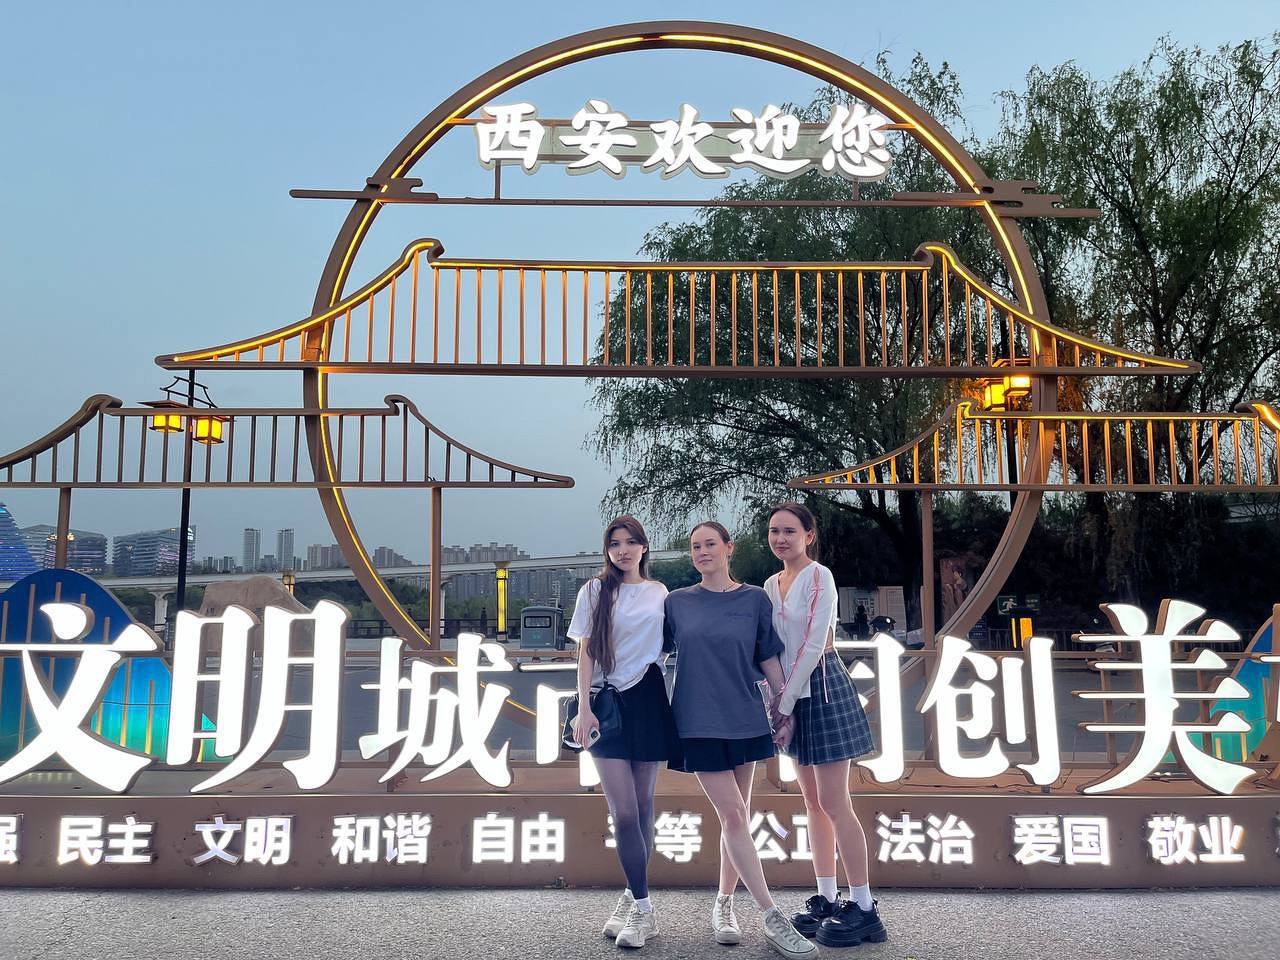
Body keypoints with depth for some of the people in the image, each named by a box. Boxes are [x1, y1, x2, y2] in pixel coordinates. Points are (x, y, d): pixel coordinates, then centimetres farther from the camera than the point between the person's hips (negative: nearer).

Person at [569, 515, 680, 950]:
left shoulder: (659, 593, 9)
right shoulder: (595, 590, 4)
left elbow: (667, 648, 14)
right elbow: (585, 653, 1)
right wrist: (583, 709, -8)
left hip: (649, 702, 2)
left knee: (642, 804, 7)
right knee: (623, 810, -6)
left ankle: (632, 897, 20)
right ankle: (642, 908, 4)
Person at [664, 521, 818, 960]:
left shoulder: (754, 599, 3)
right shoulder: (677, 602, 3)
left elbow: (768, 659, 6)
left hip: (745, 719, 2)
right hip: (700, 722, -2)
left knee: (737, 816, 9)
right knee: (732, 816, -6)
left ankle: (723, 903, 25)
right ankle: (772, 917, -1)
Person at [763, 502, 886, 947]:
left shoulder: (819, 577, -11)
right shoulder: (771, 584, 12)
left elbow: (814, 644, -16)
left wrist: (785, 701, -15)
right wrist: (780, 701, 1)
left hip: (822, 689, -8)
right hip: (794, 696, 8)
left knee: (834, 805, -6)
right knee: (814, 803, 12)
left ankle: (864, 909, 3)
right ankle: (826, 901, 20)